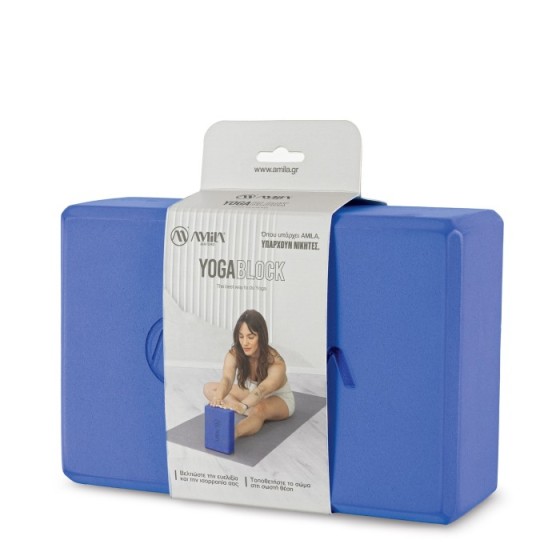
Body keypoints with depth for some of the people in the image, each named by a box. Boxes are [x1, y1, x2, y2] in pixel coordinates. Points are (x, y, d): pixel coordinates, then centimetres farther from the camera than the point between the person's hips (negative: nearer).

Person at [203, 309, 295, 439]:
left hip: (280, 400, -6)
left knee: (258, 409, -42)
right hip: (252, 394, 6)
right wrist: (219, 396, -66)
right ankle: (251, 412, -27)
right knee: (209, 388, -14)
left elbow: (262, 390, -53)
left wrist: (243, 406, -73)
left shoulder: (276, 363, -35)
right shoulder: (234, 354, -24)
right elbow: (227, 379, -42)